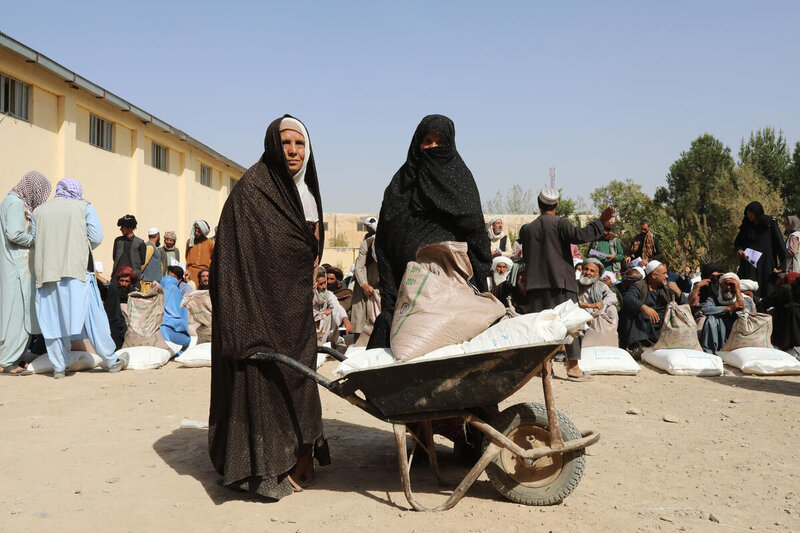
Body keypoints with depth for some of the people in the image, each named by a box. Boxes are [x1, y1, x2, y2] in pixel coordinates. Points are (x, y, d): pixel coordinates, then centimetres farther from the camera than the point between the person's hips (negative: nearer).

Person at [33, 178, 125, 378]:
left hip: (46, 271, 3)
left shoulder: (38, 211, 15)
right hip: (77, 269, -2)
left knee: (52, 319, 8)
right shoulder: (84, 207, 6)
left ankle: (58, 367, 9)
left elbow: (34, 239, 10)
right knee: (93, 316, 2)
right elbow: (96, 237, -2)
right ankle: (111, 361, 8)